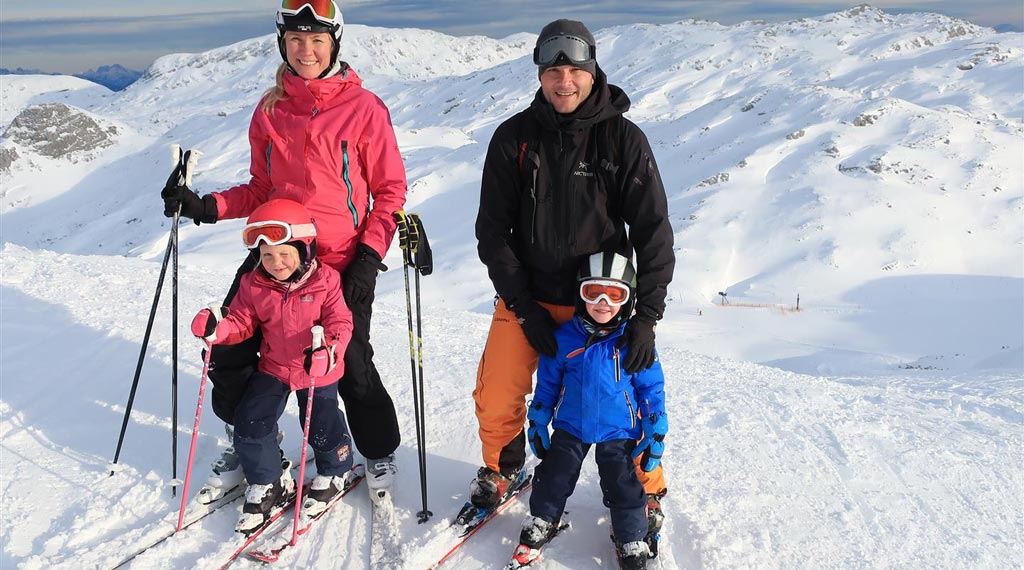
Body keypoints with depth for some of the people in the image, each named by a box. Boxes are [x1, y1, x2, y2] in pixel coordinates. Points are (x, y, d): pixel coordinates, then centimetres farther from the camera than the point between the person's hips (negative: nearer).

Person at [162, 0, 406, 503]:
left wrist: (370, 257, -13)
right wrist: (207, 207, -2)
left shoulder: (363, 108, -7)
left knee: (351, 365, 3)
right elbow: (261, 189, 13)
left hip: (341, 263, -4)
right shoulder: (270, 110, 6)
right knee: (227, 353, 2)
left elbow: (389, 189, -4)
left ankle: (379, 453, 32)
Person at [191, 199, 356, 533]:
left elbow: (340, 323, -20)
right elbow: (242, 322, -1)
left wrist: (327, 350, -39)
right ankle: (268, 483, 20)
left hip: (318, 372, -3)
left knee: (322, 427, 6)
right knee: (250, 423, -1)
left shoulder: (325, 281, -17)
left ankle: (333, 472, 37)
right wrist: (217, 328, -22)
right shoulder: (255, 285, -6)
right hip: (273, 368, 3)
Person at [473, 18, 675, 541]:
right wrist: (525, 308, -9)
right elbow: (492, 230, -2)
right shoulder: (513, 138, -5)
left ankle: (646, 494, 21)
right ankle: (502, 468, 31)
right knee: (495, 399, -1)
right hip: (527, 297, 1)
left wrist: (646, 317, -13)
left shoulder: (624, 140, -7)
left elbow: (654, 233, -7)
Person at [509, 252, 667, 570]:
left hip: (619, 431, -1)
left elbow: (652, 388, -3)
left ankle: (631, 541, 23)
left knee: (623, 486, 1)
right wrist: (537, 422, 5)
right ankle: (541, 524, 33)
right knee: (553, 478, 8)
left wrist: (655, 433, -4)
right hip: (570, 426, 2)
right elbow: (547, 384, 4)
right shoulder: (564, 338, -7)